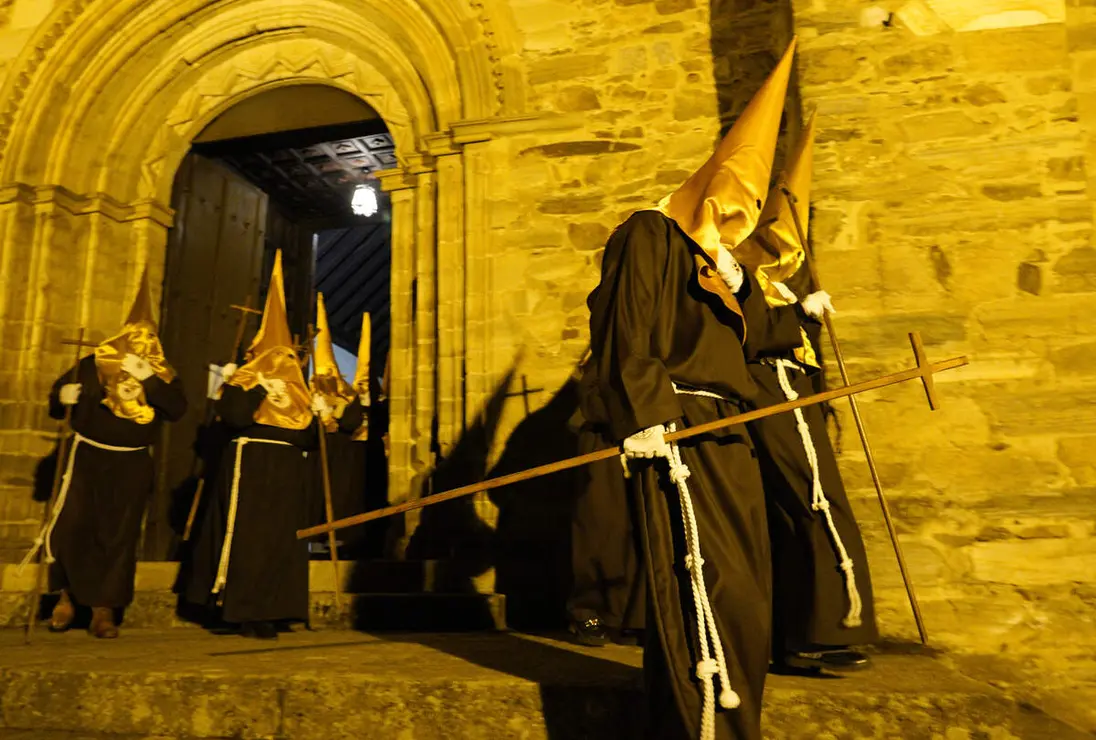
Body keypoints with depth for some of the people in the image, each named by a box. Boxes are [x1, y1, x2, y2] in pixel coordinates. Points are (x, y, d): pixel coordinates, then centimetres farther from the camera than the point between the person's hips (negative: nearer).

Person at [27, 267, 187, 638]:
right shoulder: (95, 364, 0)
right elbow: (56, 402, 6)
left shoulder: (162, 375, 1)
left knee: (119, 536, 2)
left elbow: (178, 409, -16)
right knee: (70, 526, -5)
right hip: (89, 456, 0)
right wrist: (63, 395, -18)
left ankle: (104, 610, 11)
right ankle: (67, 596, 18)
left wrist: (148, 379, -24)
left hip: (132, 465, 0)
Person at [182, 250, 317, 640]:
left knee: (282, 540, 5)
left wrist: (317, 417, -6)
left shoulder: (298, 392, 10)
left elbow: (309, 436, 5)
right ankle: (245, 611, 5)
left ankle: (268, 611, 12)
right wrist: (261, 390, -7)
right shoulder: (242, 382, 4)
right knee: (248, 538, -1)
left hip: (288, 473, 4)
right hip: (251, 468, -4)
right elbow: (234, 415, -11)